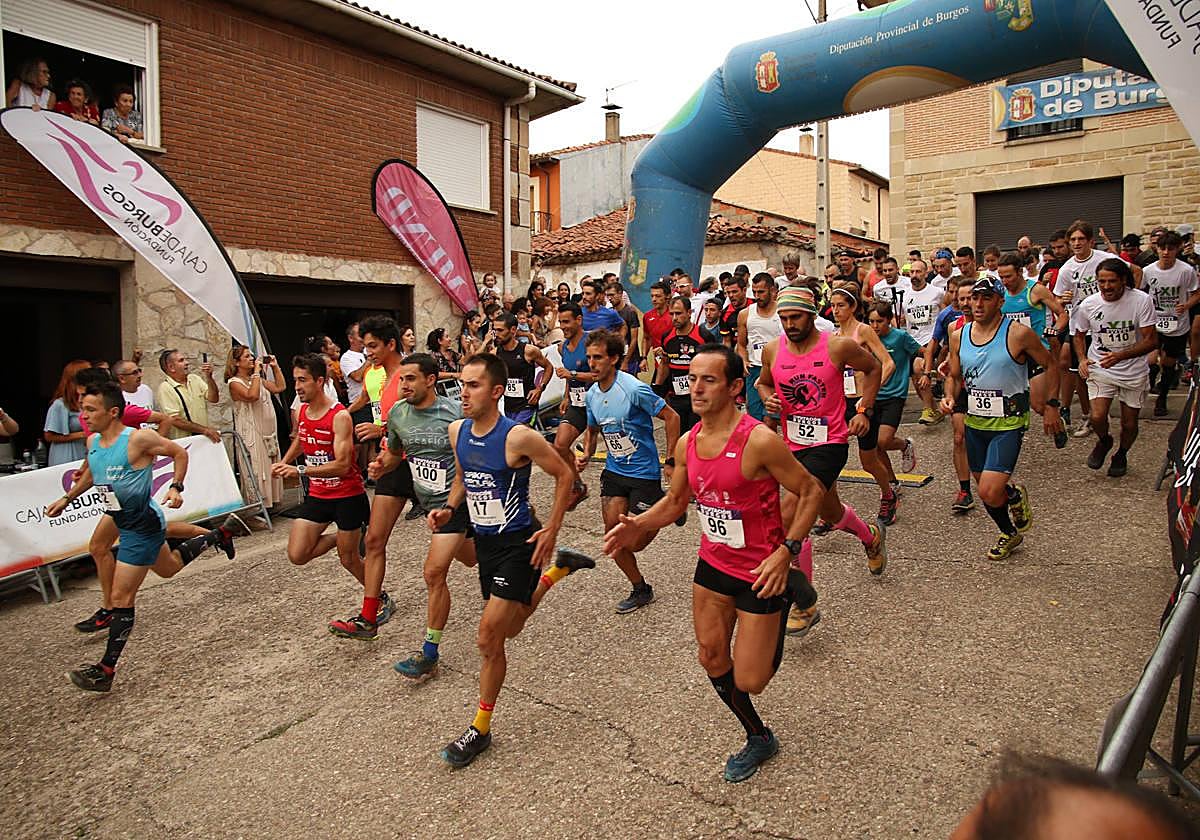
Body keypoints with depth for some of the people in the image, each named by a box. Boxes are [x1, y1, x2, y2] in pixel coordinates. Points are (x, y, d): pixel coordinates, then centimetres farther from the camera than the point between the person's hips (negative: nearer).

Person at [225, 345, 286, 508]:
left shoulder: (259, 379, 15)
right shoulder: (234, 382, -9)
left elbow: (280, 387, 13)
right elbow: (252, 396, -25)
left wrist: (275, 366, 9)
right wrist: (256, 372, -19)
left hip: (269, 432, 8)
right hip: (251, 433, -8)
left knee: (271, 469, 12)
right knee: (256, 472, -6)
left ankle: (271, 501, 21)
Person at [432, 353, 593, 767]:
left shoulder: (518, 437, -22)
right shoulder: (457, 431, -2)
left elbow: (564, 475, -11)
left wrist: (551, 529, -14)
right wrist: (449, 508, -2)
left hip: (518, 543, -7)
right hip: (484, 541, 7)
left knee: (489, 635, -9)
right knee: (509, 628, 22)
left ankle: (480, 729, 10)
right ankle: (558, 569, 45)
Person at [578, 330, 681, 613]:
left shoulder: (634, 389, -21)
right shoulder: (592, 394, 1)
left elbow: (671, 417, -15)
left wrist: (671, 462, -14)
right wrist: (586, 455, -1)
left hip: (644, 473, -6)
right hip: (614, 471, 6)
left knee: (634, 543, 0)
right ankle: (640, 590, 23)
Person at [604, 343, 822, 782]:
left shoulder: (759, 441, -25)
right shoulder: (687, 443, -3)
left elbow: (811, 491, -15)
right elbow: (675, 502, 11)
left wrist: (786, 551, -22)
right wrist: (638, 526, -7)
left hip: (760, 572, -6)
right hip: (712, 565, 6)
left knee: (749, 682, 3)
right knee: (713, 660, 14)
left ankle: (789, 589, 26)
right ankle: (758, 738, 39)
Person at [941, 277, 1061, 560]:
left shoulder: (1018, 333, -12)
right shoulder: (958, 337, 1)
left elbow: (1051, 364, 0)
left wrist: (1051, 406, -2)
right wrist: (949, 398, -7)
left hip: (1008, 423, -5)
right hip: (974, 423, 5)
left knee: (990, 492, -17)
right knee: (985, 491, 17)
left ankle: (1015, 495, 19)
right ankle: (1010, 533, 44)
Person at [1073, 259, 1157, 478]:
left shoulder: (1142, 300, -16)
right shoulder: (1088, 305, -10)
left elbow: (1152, 341, -16)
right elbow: (1079, 335, 10)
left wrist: (1120, 356, -31)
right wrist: (1082, 359, -8)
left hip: (1134, 371, 0)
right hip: (1100, 369, 1)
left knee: (1129, 423, 8)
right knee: (1097, 417, -15)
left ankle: (1121, 454, 39)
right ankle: (1103, 441, 20)